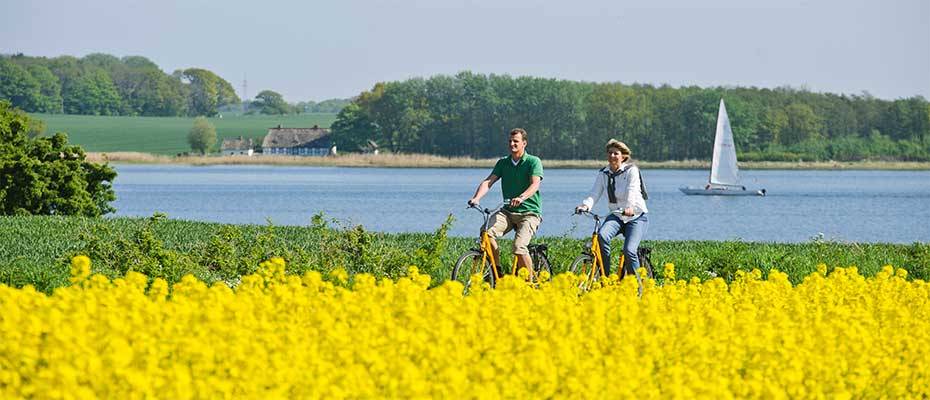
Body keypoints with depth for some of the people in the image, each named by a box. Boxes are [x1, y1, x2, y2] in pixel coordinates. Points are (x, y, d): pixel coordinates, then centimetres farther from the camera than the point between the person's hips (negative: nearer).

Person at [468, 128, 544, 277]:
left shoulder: (533, 162, -4)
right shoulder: (503, 163, 9)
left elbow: (535, 184, -20)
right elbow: (488, 181, -2)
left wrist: (521, 198, -41)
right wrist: (476, 198, -22)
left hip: (529, 213, -4)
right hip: (508, 211, 5)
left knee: (519, 247, -27)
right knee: (488, 233, -24)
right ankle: (497, 272, -10)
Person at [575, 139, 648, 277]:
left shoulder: (631, 171, -10)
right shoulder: (603, 174, 4)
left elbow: (632, 191, -26)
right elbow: (594, 193, -8)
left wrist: (630, 207, -47)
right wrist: (585, 205, -30)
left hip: (636, 216, -4)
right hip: (616, 216, 4)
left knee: (629, 250, -23)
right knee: (601, 236, -27)